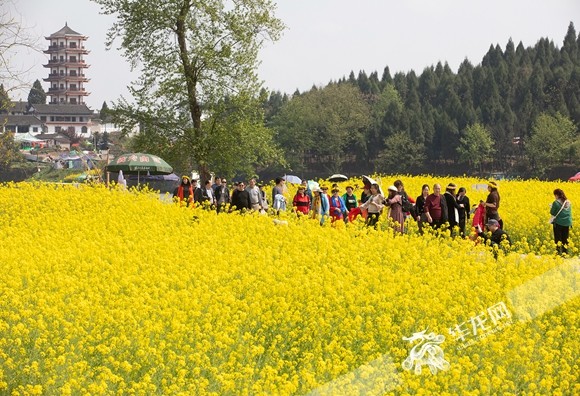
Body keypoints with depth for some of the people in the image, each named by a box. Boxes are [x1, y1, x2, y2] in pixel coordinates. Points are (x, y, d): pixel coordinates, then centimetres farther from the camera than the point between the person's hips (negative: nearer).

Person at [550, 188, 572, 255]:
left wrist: (551, 207, 12)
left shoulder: (556, 203, -13)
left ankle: (559, 252, -2)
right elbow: (570, 213, 13)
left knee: (558, 239, 1)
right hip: (567, 223, 5)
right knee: (565, 239, 11)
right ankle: (565, 252, 12)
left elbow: (552, 213, -5)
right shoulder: (568, 203, 5)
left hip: (558, 223, -5)